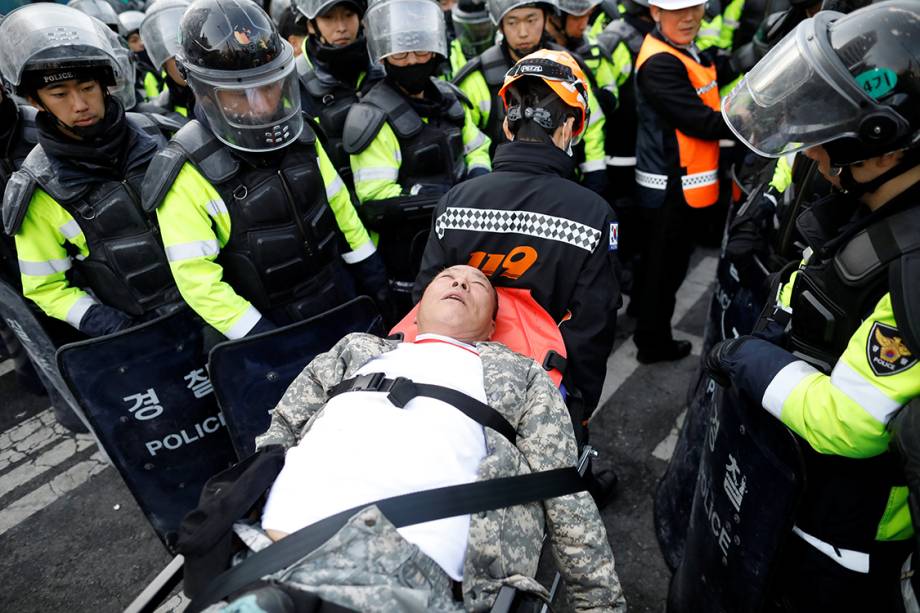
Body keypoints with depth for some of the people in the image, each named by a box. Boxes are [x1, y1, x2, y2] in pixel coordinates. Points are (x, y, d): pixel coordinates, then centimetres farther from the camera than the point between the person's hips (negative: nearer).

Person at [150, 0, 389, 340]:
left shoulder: (295, 132, -4)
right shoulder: (188, 173, -20)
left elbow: (338, 205, 7)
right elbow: (199, 282, -18)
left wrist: (372, 273, 9)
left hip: (344, 300, 5)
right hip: (272, 327, -5)